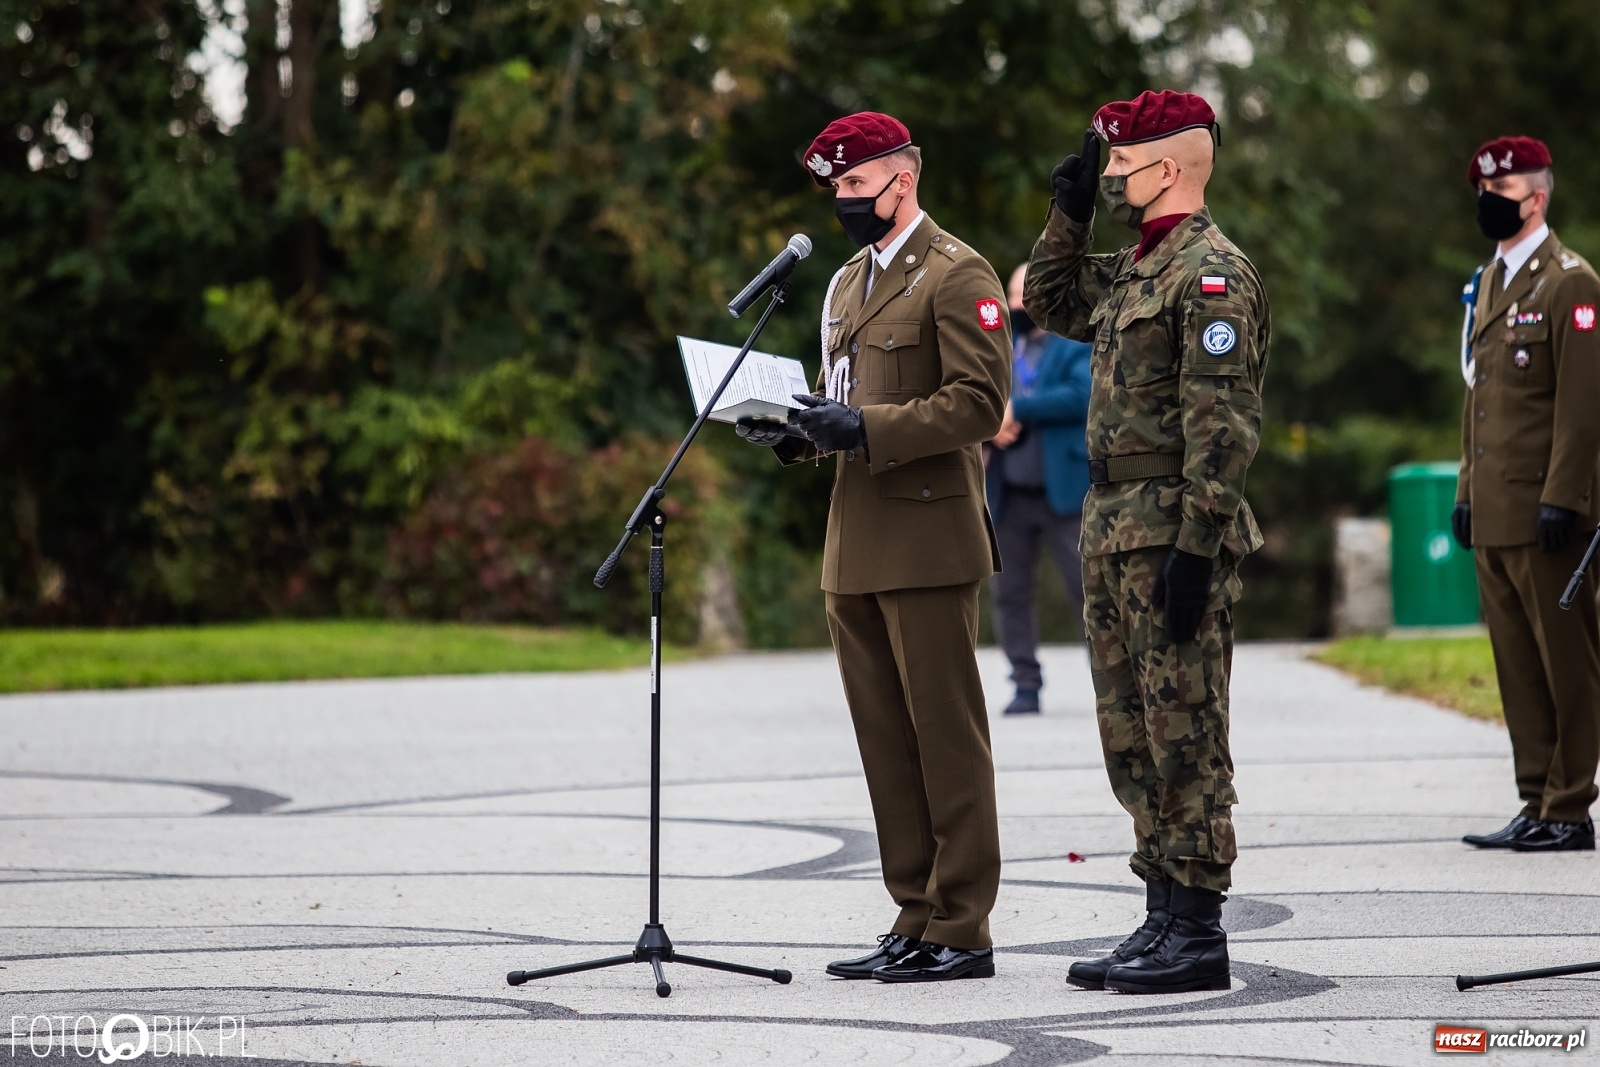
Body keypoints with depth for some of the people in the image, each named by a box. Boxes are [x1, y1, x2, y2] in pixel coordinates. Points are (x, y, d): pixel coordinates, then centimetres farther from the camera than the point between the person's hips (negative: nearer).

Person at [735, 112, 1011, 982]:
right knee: (884, 740, 8)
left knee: (946, 737, -5)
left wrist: (864, 429, -21)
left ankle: (962, 931, -2)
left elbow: (979, 402, -14)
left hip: (927, 541, -8)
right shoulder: (847, 283, 20)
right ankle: (915, 920, 13)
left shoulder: (958, 277, -6)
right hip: (855, 548, 8)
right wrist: (797, 435, 7)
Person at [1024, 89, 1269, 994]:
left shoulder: (1213, 273, -13)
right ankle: (1165, 919, 18)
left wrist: (1197, 547, -22)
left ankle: (1199, 937, -1)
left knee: (1184, 736, -5)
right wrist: (1072, 210, 19)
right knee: (1135, 738, 12)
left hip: (1174, 535, -10)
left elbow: (1225, 426, -18)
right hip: (1116, 531, 10)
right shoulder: (1137, 268, 16)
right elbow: (1050, 302, 33)